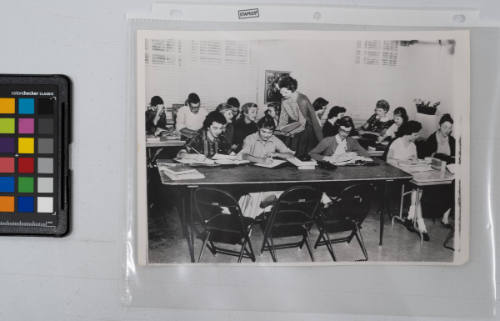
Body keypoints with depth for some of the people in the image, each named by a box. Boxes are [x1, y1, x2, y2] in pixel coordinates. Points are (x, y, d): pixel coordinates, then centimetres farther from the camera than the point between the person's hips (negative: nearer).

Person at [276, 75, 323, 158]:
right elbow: (284, 117, 6)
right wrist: (279, 130, -8)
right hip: (292, 133, 6)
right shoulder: (284, 100, -1)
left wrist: (285, 129, -15)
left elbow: (302, 122, -20)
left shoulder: (302, 100, -21)